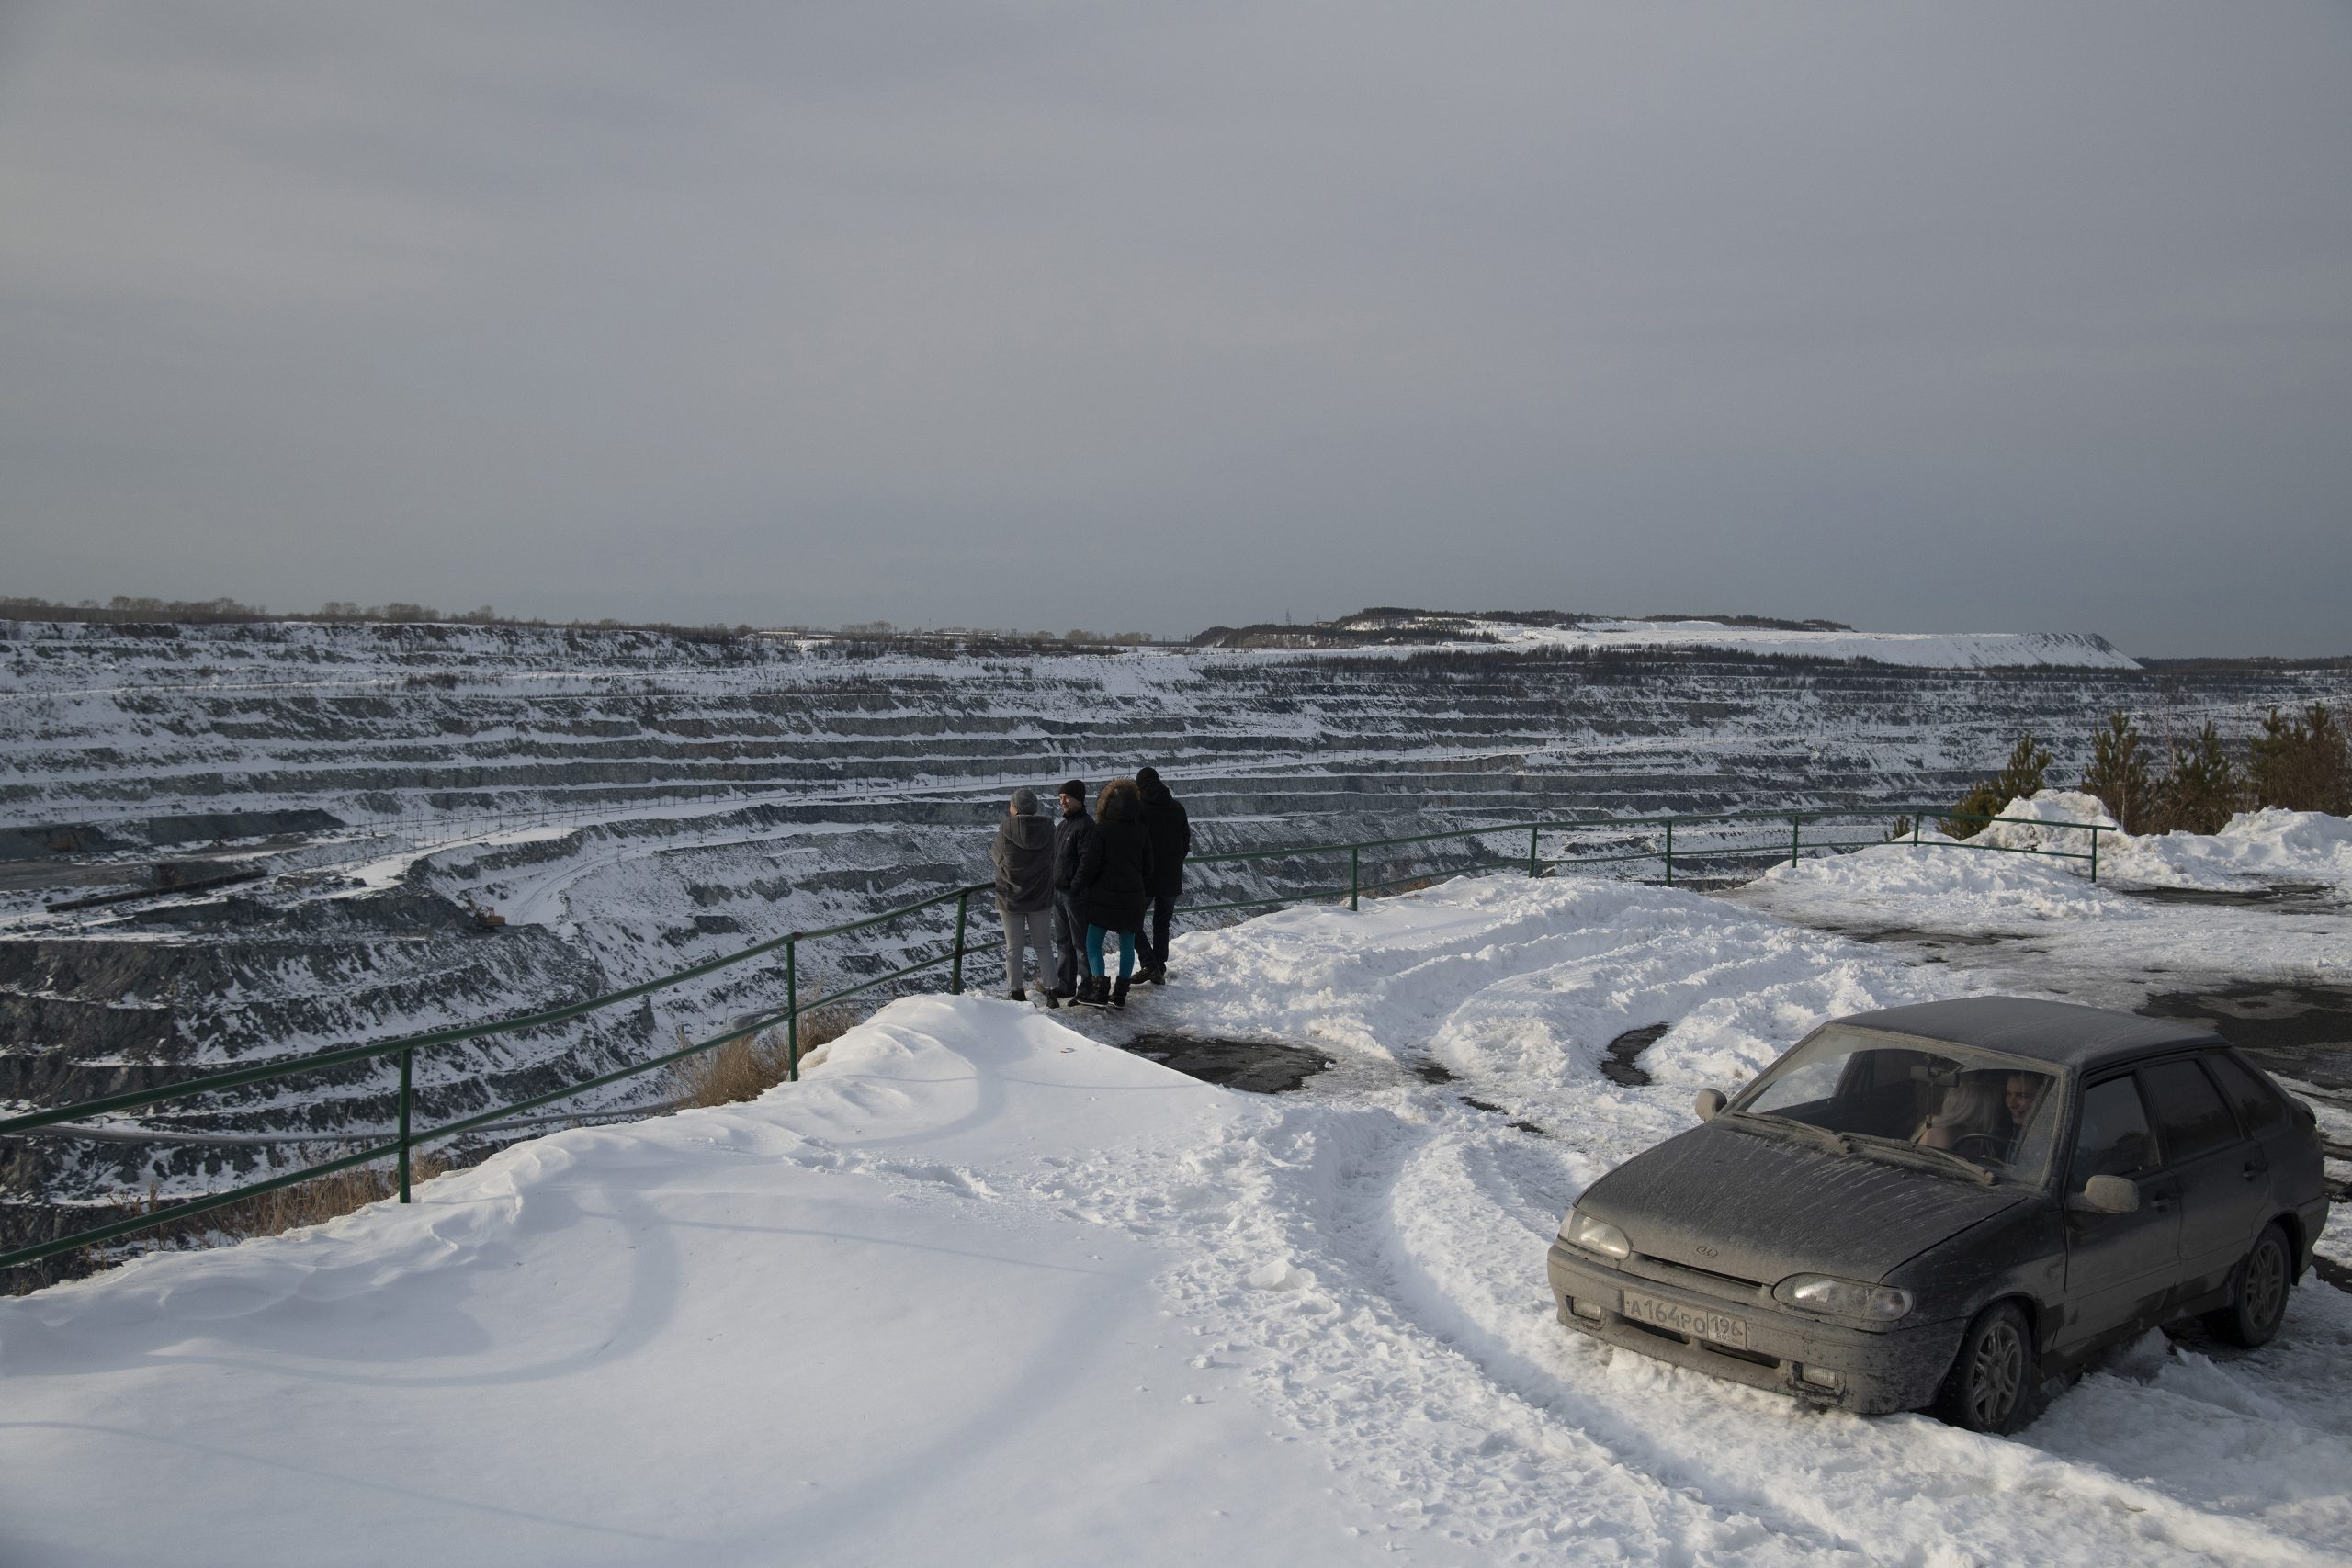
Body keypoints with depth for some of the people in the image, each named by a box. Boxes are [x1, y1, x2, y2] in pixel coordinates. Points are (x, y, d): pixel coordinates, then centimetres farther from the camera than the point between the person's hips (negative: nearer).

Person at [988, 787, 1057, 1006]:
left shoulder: (1006, 828, -16)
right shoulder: (1048, 828, -11)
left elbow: (998, 859, -3)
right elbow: (1053, 859, 0)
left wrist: (992, 850, 18)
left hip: (1010, 897, -2)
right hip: (1041, 897, 2)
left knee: (1013, 947, 10)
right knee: (1043, 946, 14)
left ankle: (1016, 993, 13)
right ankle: (1051, 992, 11)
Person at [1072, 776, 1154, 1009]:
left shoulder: (1101, 830, -12)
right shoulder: (1141, 832, 3)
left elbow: (1090, 865, -11)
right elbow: (1148, 867, 10)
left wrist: (1082, 888, 2)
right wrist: (1144, 894, 20)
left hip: (1104, 896, -4)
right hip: (1133, 897, 4)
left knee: (1093, 944, 4)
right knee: (1127, 944, 11)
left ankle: (1100, 989, -8)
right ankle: (1120, 994, 13)